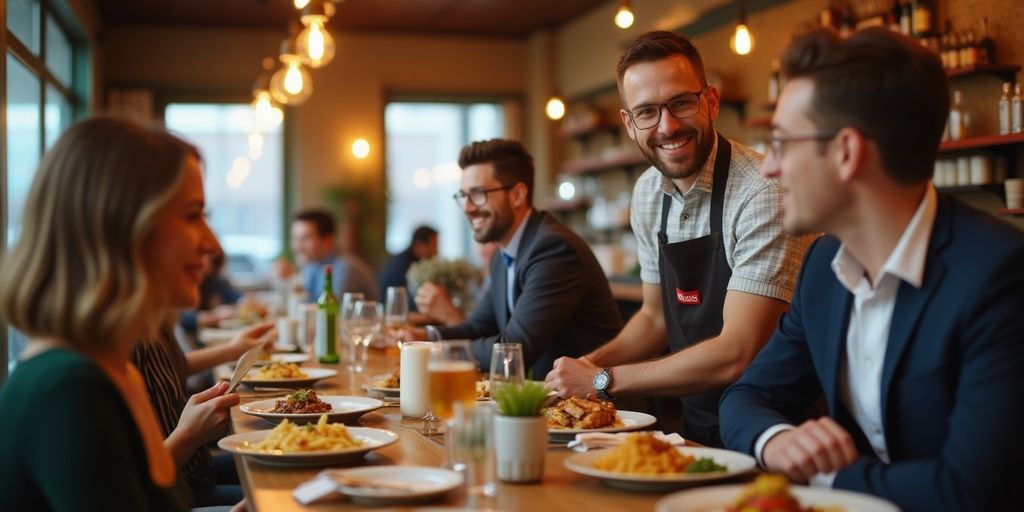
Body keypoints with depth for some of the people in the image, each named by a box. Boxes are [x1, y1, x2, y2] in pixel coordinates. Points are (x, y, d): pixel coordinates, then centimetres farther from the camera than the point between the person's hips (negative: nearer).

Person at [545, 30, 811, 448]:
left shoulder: (763, 193, -19)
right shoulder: (647, 195, 3)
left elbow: (735, 355, -22)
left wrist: (603, 379, -15)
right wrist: (587, 365, -1)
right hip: (696, 427, 6)